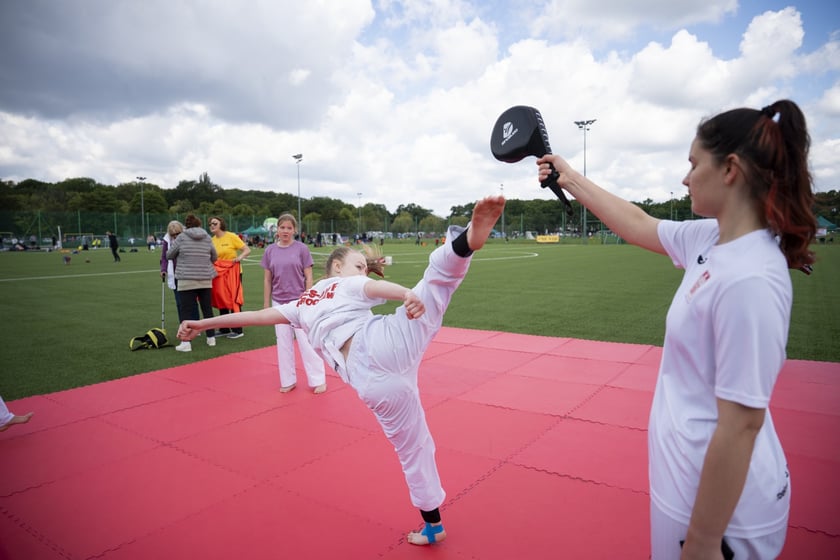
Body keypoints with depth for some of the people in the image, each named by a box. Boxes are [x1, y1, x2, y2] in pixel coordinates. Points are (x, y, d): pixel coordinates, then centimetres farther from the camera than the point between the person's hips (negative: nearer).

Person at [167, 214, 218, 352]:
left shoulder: (181, 237, -3)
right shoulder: (207, 238, 5)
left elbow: (169, 255, 5)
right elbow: (214, 258, 13)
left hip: (187, 280, -3)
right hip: (206, 279, 3)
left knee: (186, 311, 0)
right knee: (207, 309, 13)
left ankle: (186, 342, -2)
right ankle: (211, 338, 20)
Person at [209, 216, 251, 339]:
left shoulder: (231, 237, -7)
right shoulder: (212, 240, 6)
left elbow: (247, 250, -8)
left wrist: (240, 257, -26)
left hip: (232, 273, -5)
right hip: (219, 274, 5)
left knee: (234, 300, -2)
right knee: (221, 300, 10)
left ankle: (238, 330, 5)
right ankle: (224, 329, 21)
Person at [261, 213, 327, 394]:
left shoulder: (302, 249, -5)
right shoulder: (270, 250, 2)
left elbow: (308, 278, -4)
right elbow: (267, 280, 6)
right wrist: (266, 305, 5)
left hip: (299, 302, -3)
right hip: (279, 303, 3)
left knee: (305, 341, -1)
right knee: (283, 343, 10)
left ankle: (318, 380, 8)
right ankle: (288, 380, 21)